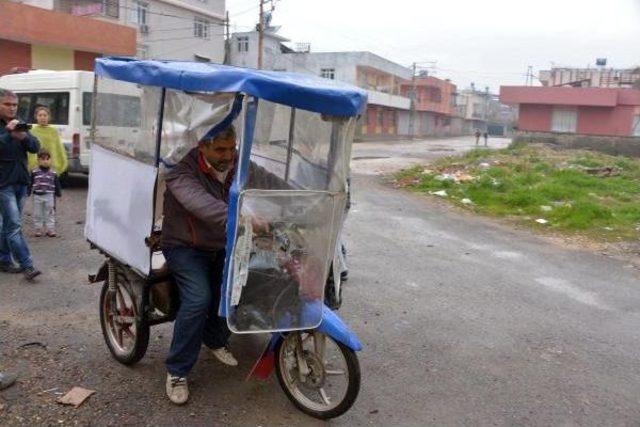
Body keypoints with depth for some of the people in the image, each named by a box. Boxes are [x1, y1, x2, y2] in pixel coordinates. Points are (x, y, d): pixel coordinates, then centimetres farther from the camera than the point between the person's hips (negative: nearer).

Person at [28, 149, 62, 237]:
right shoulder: (34, 172, 1)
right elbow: (30, 184, 3)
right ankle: (39, 229, 18)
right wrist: (28, 193, -1)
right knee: (37, 214, 7)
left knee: (50, 213, 5)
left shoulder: (53, 173, 1)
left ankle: (50, 229, 13)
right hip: (37, 196, 0)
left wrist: (58, 193, 1)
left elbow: (56, 185, 5)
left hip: (49, 196, 0)